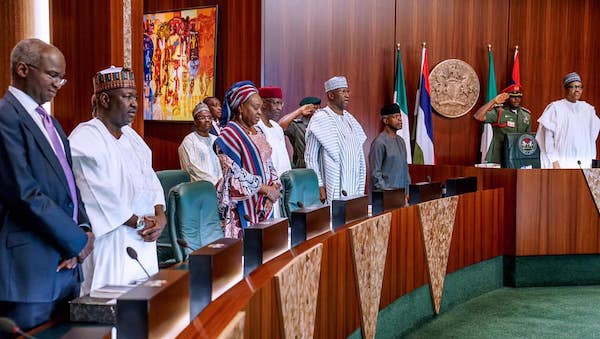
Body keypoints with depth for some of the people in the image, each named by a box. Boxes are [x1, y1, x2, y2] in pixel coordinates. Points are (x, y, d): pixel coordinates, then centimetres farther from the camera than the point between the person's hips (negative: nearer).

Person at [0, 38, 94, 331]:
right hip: (31, 266, -8)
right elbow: (25, 193, -19)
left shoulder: (50, 122, 17)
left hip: (65, 262, 8)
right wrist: (78, 240, -12)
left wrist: (83, 228, -2)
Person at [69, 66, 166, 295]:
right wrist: (139, 222, -12)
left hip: (144, 239, 8)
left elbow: (150, 179, 11)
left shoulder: (132, 136, 14)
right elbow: (100, 196, -17)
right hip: (108, 239, -7)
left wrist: (160, 216, -5)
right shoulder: (84, 140, -11)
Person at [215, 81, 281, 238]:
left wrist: (273, 187, -4)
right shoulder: (229, 134, -9)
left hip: (264, 204, 7)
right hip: (243, 206, -7)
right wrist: (264, 189, -14)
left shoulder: (258, 132, 14)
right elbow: (234, 174, -15)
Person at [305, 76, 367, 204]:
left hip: (353, 189, 6)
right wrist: (319, 186, -13)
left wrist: (361, 187, 13)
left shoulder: (350, 119, 16)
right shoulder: (320, 120, -4)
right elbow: (310, 158, -7)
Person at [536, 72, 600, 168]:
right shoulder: (555, 108, -1)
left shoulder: (588, 109, 12)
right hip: (563, 163, -4)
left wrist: (592, 161, 11)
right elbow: (548, 137, -4)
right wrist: (554, 161, -9)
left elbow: (592, 137, 17)